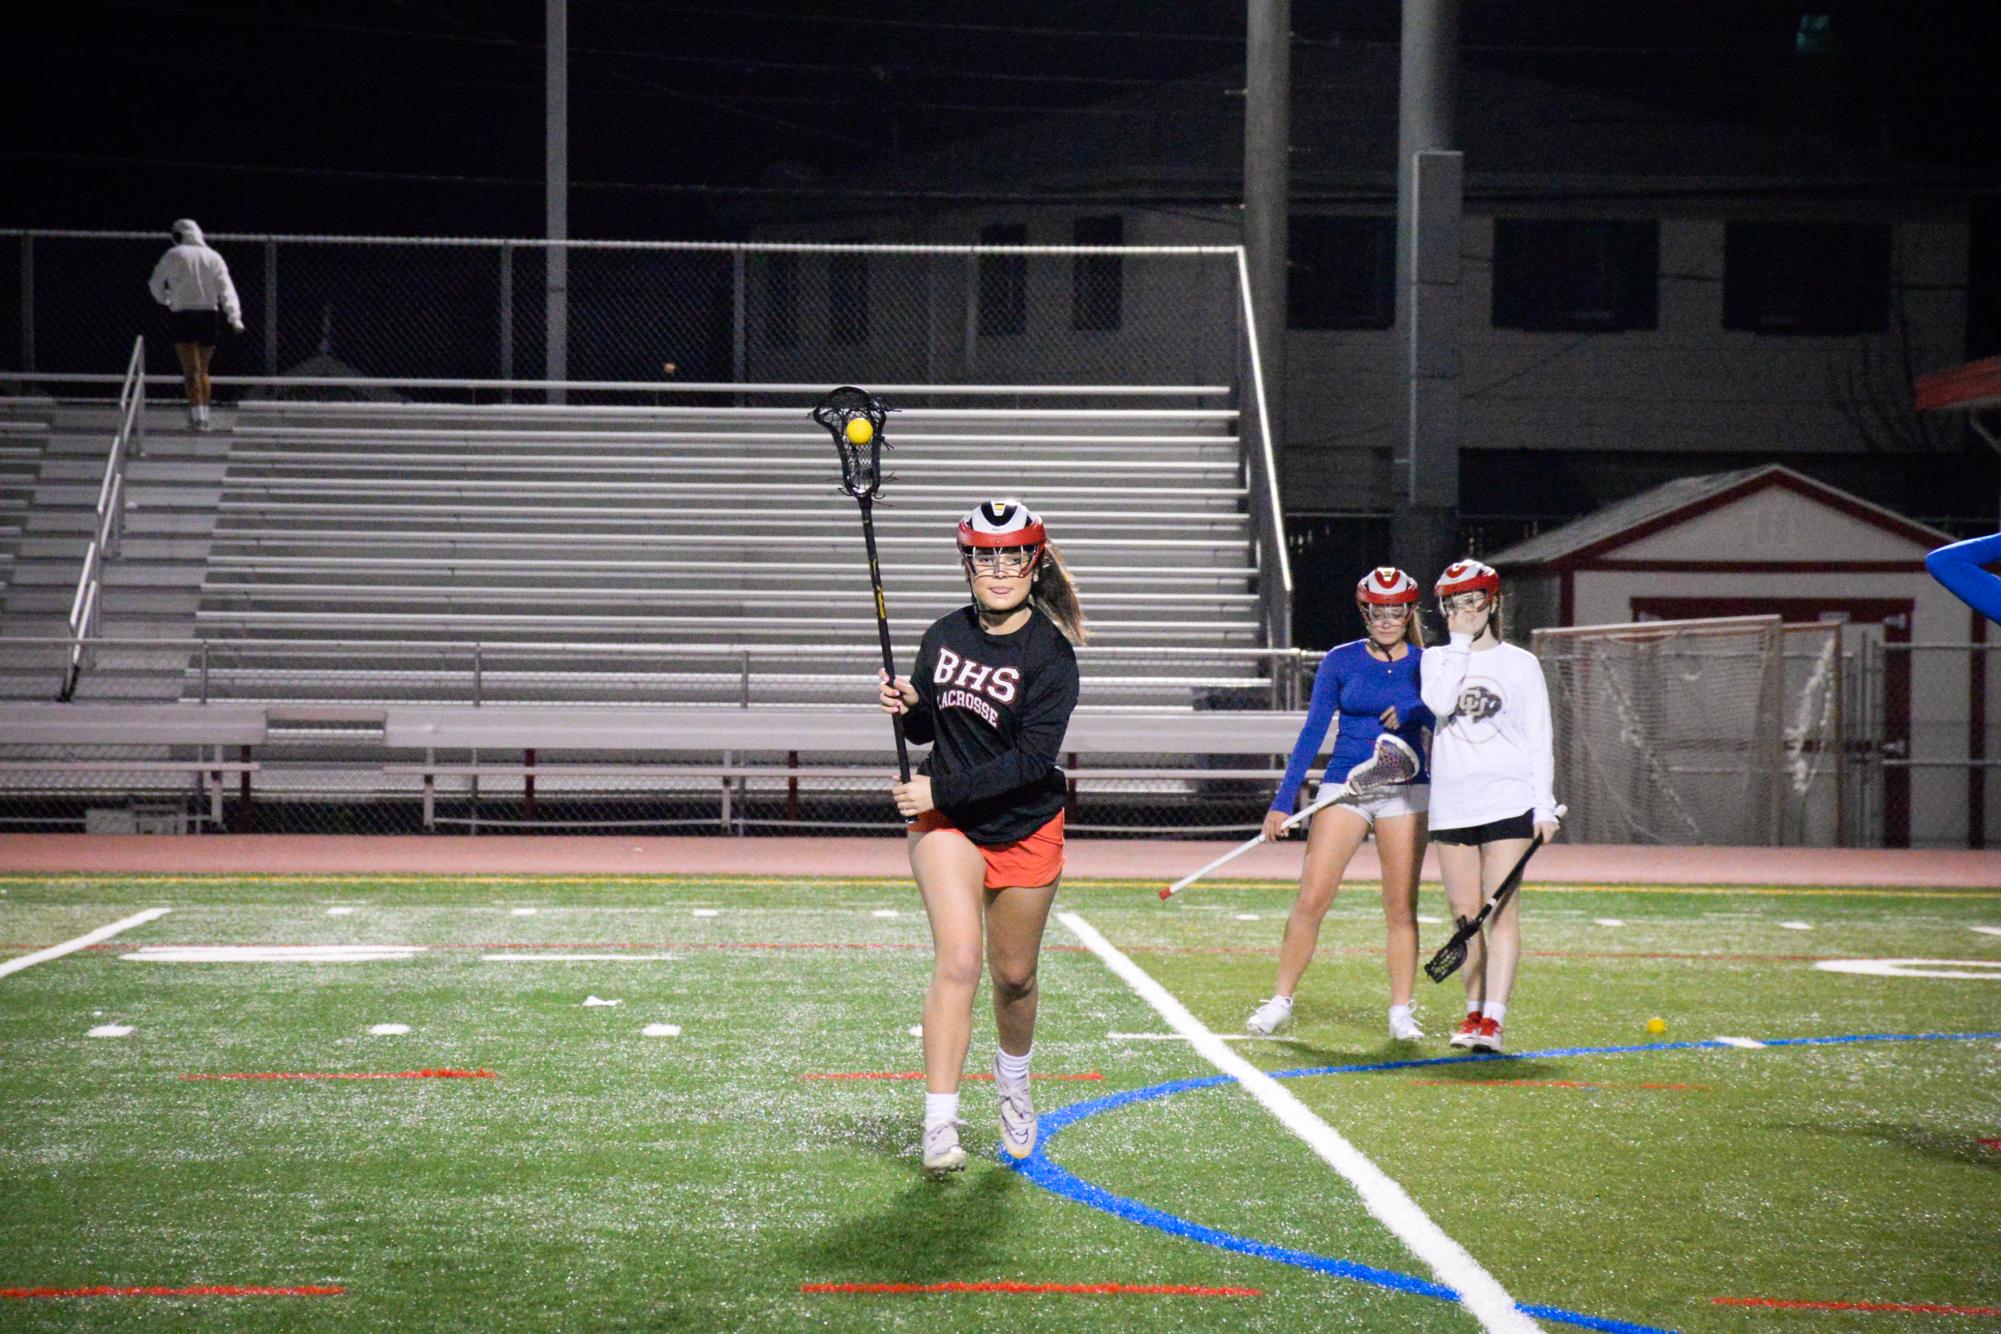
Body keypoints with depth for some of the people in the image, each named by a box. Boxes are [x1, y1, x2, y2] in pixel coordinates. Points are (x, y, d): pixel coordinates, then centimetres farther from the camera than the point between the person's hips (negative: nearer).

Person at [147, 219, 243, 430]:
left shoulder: (174, 255, 0)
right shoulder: (213, 257, 8)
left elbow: (155, 283, 7)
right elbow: (226, 287, -2)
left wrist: (165, 300, 26)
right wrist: (234, 316, -8)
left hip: (183, 315, -3)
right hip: (210, 315, 3)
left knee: (192, 369, -5)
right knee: (203, 369, 13)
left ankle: (197, 414, -16)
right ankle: (204, 415, 11)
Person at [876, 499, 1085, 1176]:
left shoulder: (1052, 652, -12)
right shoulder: (945, 635, 1)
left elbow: (1034, 756, -20)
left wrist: (940, 789, -22)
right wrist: (908, 703, -10)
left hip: (1026, 832, -1)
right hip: (946, 822, 1)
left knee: (1014, 974, 11)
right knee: (957, 959, -17)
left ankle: (1013, 1083, 43)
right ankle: (940, 1126, -19)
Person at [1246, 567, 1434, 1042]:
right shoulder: (1340, 661, 3)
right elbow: (1313, 732, 4)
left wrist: (1411, 714, -18)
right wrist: (1282, 802, 0)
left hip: (1405, 791, 0)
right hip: (1344, 786, 0)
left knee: (1401, 906, 1)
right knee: (1311, 899, -7)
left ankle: (1401, 1012, 9)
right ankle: (1281, 1000, 3)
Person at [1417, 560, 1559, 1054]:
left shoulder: (1520, 663, 6)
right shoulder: (1435, 659, 10)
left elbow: (1540, 739, 5)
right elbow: (1439, 703, -13)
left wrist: (1545, 806, -2)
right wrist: (1459, 644, -7)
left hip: (1508, 802, -2)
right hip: (1450, 803, 3)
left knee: (1502, 910, -10)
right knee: (1465, 913, 5)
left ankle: (1492, 1019, -15)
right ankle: (1474, 1010, 16)